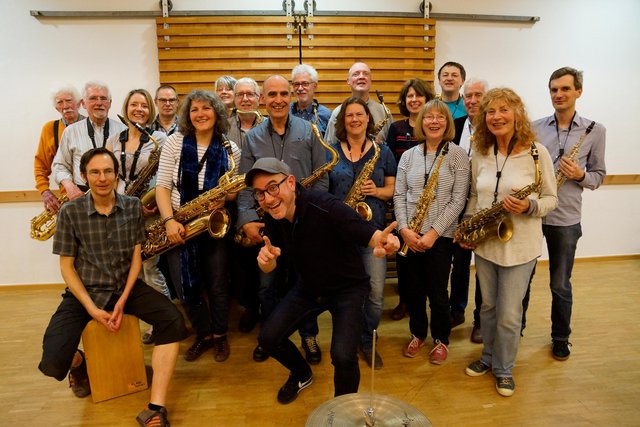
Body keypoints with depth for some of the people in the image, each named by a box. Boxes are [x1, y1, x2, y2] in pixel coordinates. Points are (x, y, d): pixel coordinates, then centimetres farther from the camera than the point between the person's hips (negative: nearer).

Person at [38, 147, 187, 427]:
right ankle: (79, 363, 22)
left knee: (173, 321, -23)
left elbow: (136, 257, 1)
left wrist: (123, 301, -12)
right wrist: (92, 308, -15)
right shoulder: (70, 212, -6)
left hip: (126, 287, 2)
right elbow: (67, 266, -3)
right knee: (53, 364, -19)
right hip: (84, 291, -1)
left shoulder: (133, 206, 0)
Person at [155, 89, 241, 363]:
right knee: (184, 285, 1)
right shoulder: (174, 142, -2)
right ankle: (204, 334, 25)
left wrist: (224, 198, -18)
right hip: (179, 225, 1)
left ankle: (220, 335, 28)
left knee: (217, 283, 4)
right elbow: (162, 186, -4)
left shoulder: (230, 148, -1)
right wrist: (169, 221, -17)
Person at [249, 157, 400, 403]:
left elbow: (371, 235, -35)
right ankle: (302, 374, 33)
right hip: (308, 286, 6)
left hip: (348, 288, -5)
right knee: (268, 339, 0)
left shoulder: (324, 207, -31)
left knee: (342, 357, -23)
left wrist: (385, 241, -60)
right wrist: (266, 258, -30)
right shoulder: (272, 217, -11)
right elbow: (269, 267, -5)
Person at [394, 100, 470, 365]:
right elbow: (399, 195, 3)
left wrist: (434, 232, -15)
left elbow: (458, 200, -8)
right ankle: (418, 333, 35)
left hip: (441, 235, -3)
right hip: (410, 235, 3)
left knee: (437, 291, 6)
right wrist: (404, 228, -11)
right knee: (414, 288, 13)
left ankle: (441, 339, 30)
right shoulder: (408, 156, 6)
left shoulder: (458, 155, -3)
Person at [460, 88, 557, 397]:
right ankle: (489, 356, 40)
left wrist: (529, 206, -24)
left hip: (519, 245, -4)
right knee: (488, 306, 18)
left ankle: (504, 369, 28)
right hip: (484, 242, 4)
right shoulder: (480, 154, 3)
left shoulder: (537, 153, -10)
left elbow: (551, 199, -4)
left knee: (509, 314, 6)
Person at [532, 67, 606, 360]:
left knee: (560, 284, 10)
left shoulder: (595, 131, 0)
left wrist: (581, 175, -17)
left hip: (565, 219, -1)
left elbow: (599, 175, 4)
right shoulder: (535, 128, 3)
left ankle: (560, 338, 31)